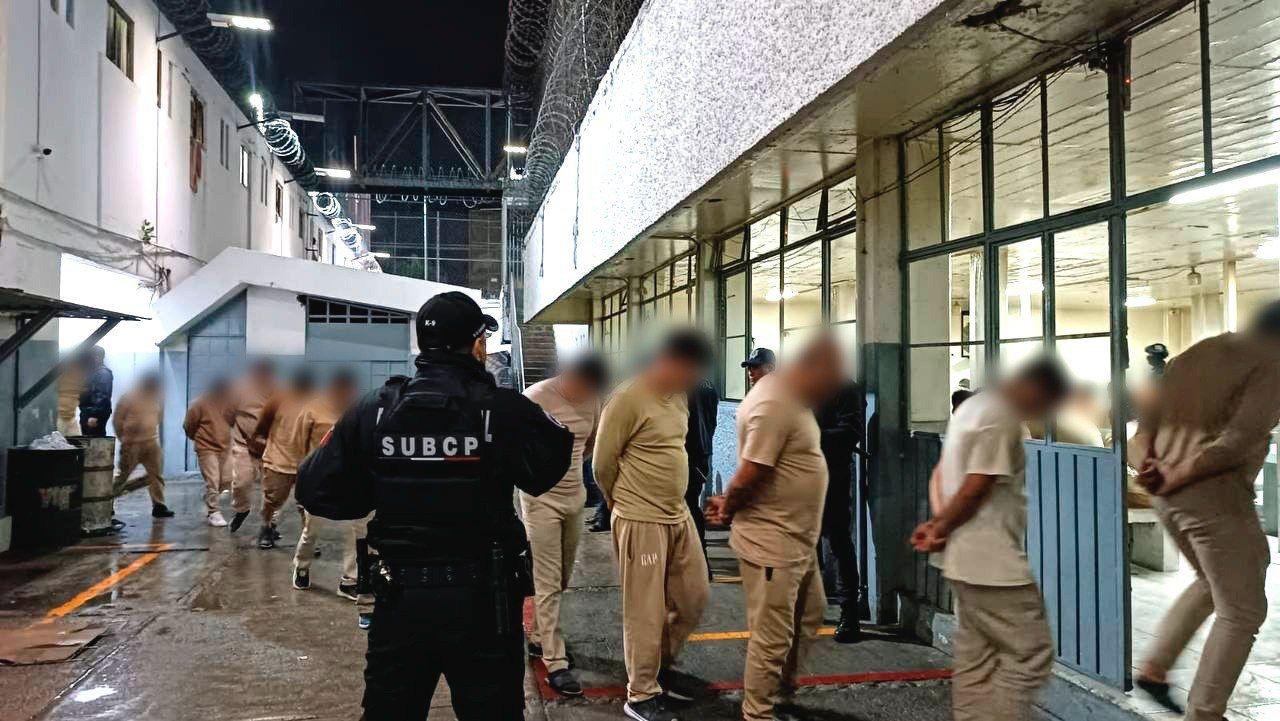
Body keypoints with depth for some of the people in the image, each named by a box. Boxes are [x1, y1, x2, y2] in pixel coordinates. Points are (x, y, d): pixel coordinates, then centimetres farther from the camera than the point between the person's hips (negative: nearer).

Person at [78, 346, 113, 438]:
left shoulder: (104, 373, -13)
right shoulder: (92, 372, 16)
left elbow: (102, 397, -20)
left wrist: (95, 416, -24)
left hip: (95, 416, -9)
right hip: (86, 414, 9)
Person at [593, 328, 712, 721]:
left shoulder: (677, 397, 7)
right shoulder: (628, 400, -18)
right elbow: (603, 462, -12)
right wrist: (623, 501, 4)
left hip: (679, 516, 8)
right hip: (641, 522, -8)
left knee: (693, 597, 16)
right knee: (646, 612, 3)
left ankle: (661, 667, 36)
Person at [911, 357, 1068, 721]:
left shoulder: (973, 406, 15)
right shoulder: (1001, 417, -17)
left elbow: (940, 473, 15)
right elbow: (975, 488, -19)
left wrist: (939, 522, 1)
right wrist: (942, 528, -5)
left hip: (970, 560, 10)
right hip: (993, 562, -10)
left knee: (975, 658, 13)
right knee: (1030, 655, -3)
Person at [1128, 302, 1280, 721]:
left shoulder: (1196, 354, 18)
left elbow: (1148, 422, 10)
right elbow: (1241, 439, -20)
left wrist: (1148, 466, -5)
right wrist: (1177, 477, -15)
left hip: (1167, 493, 8)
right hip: (1215, 494, -8)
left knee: (1212, 583, 28)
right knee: (1242, 611, 7)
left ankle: (1153, 668, 26)